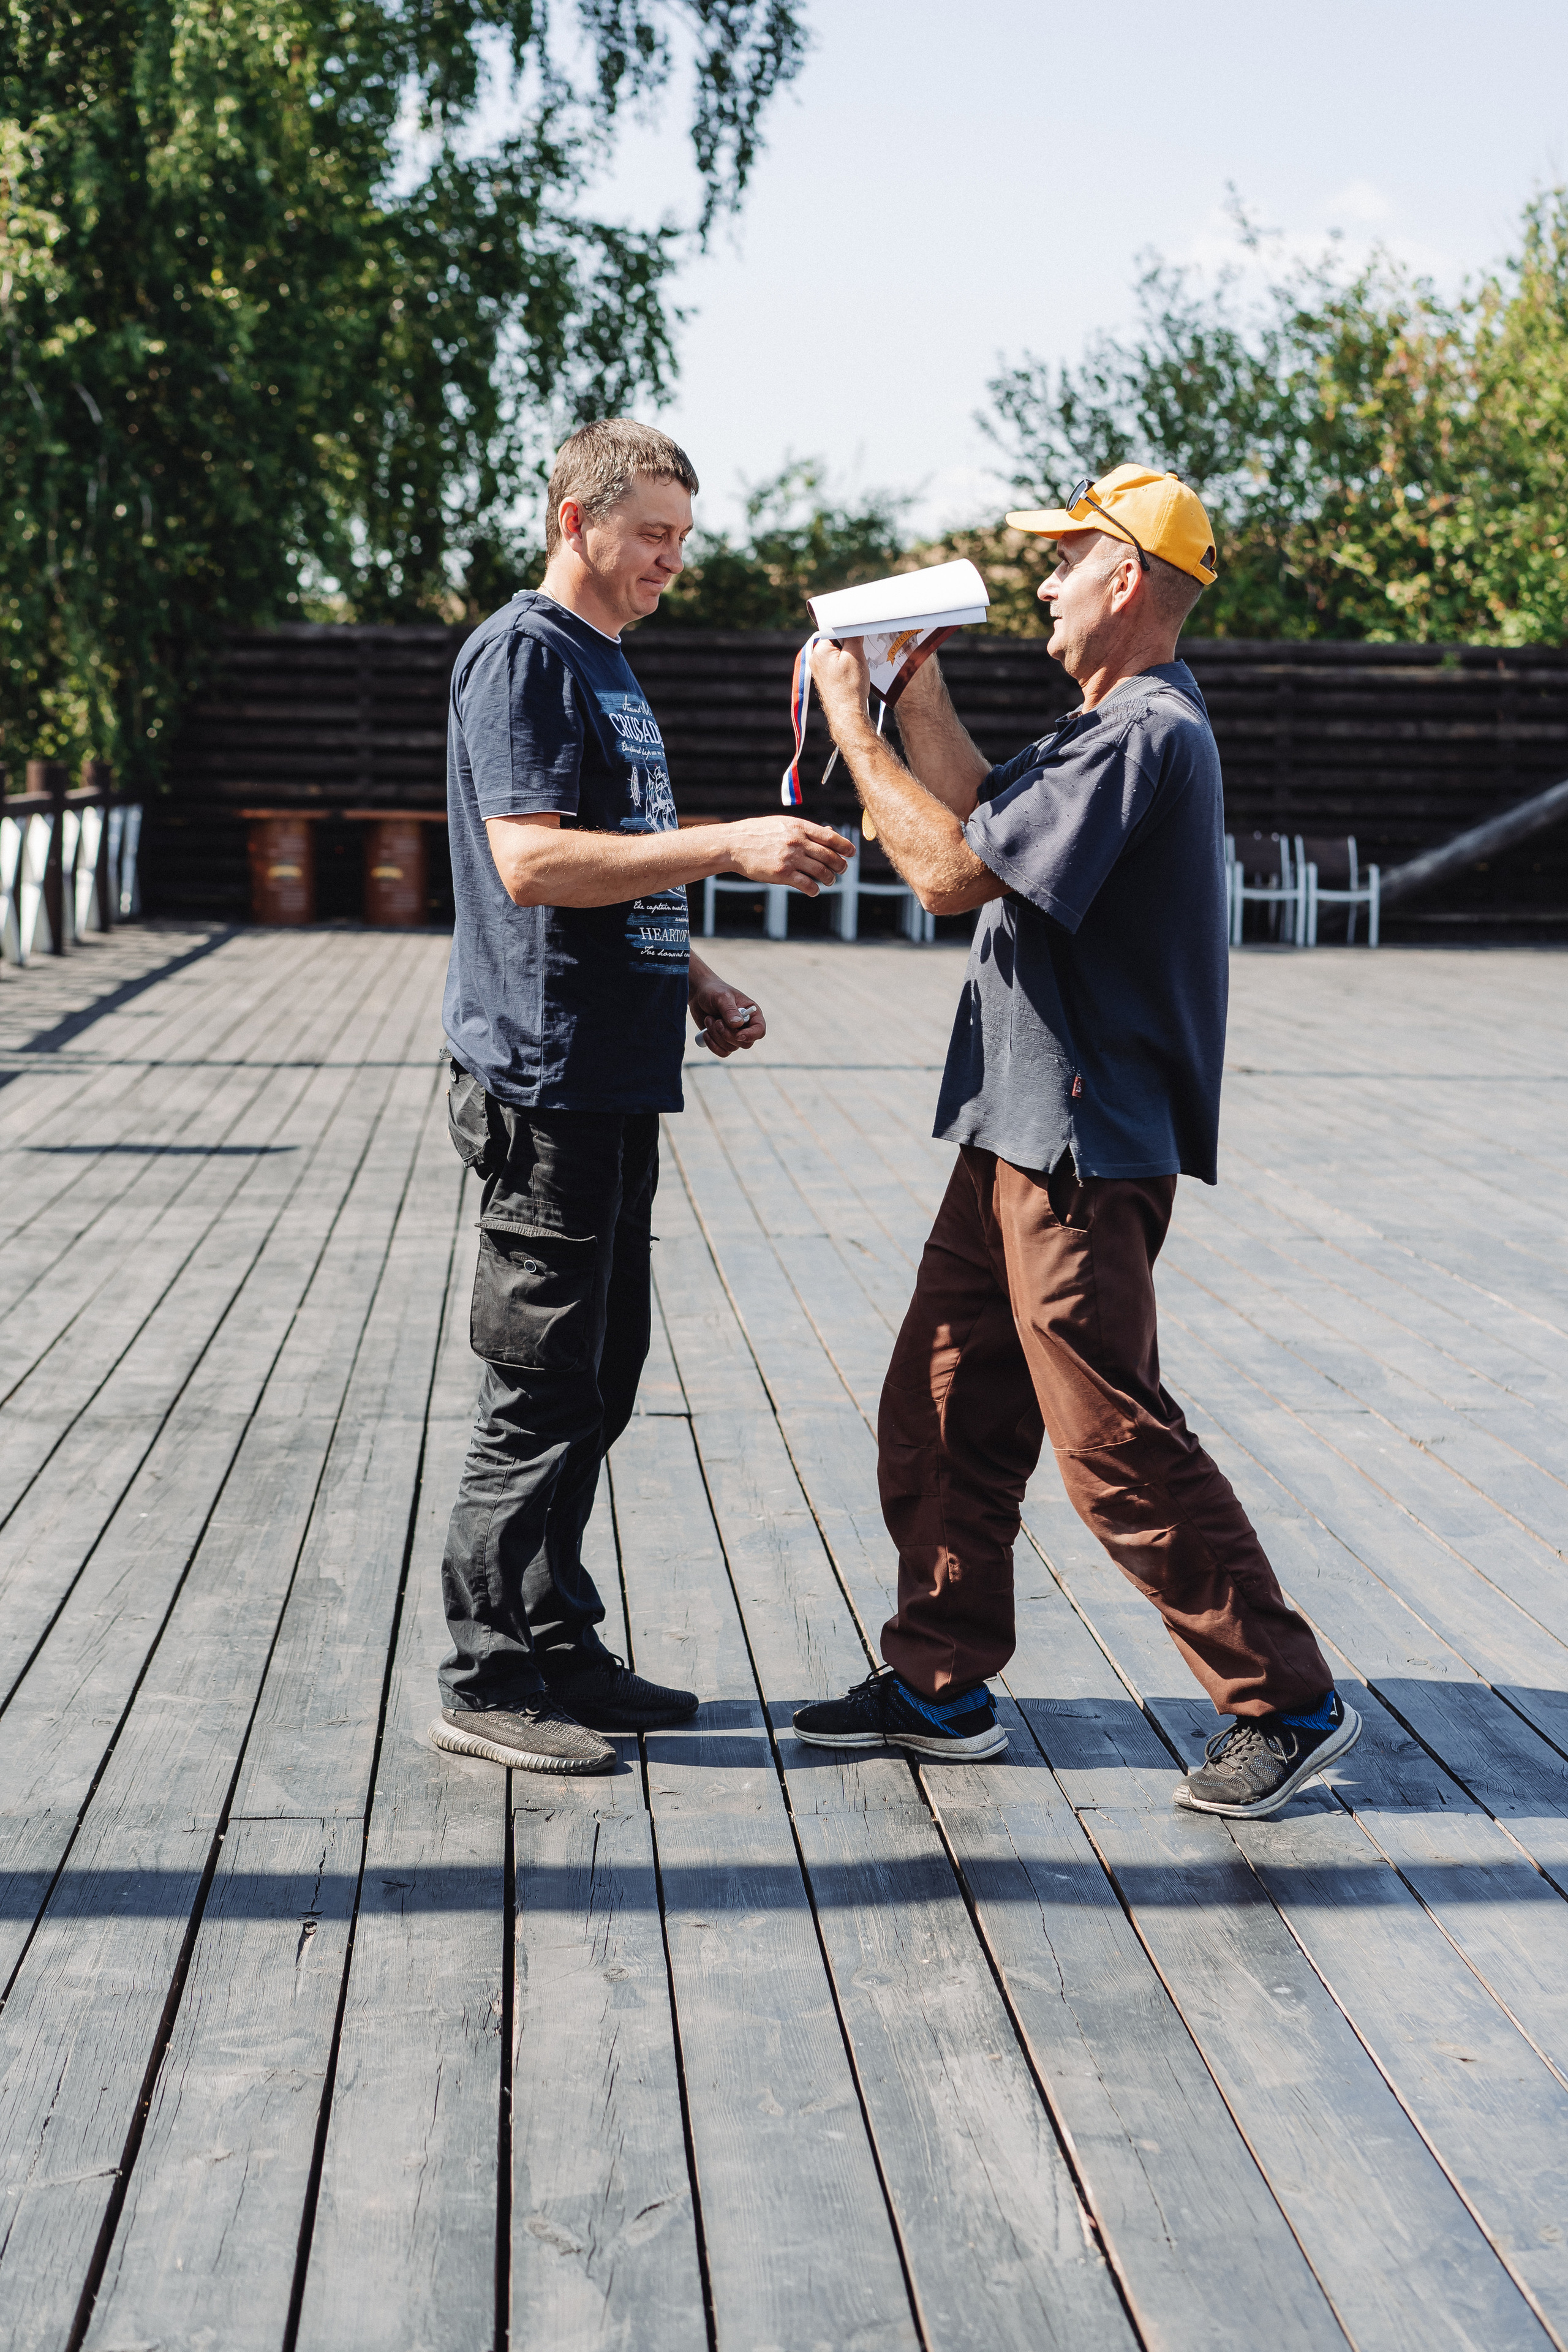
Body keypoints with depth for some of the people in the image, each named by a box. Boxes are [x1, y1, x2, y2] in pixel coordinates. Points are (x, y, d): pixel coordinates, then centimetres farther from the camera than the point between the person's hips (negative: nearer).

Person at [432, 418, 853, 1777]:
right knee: (542, 1391, -5)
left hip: (617, 1076, 10)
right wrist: (728, 846, -22)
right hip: (546, 1077, -10)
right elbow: (530, 860, -21)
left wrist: (693, 984, 13)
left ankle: (559, 1653, 23)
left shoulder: (609, 667, 20)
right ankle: (489, 1682, 5)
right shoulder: (523, 653, -9)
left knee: (597, 1385, 13)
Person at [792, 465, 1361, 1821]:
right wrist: (918, 690, 17)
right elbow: (986, 821, 22)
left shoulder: (1147, 733, -18)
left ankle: (1286, 1702, 6)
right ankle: (940, 1684, 24)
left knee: (1115, 1443, -5)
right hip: (1021, 1137, 11)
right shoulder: (1117, 726, 16)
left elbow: (951, 873, -23)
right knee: (942, 1412, 13)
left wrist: (854, 726, -13)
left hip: (1084, 1155, -11)